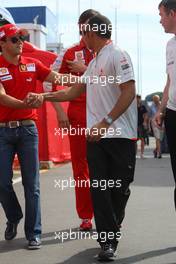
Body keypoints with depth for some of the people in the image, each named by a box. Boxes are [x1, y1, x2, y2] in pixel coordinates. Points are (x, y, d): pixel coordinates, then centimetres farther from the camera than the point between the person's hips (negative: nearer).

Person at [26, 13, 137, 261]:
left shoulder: (117, 55, -6)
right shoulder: (94, 63, 20)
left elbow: (129, 93, -15)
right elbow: (72, 92, 26)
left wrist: (105, 123, -18)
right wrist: (41, 97, 21)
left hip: (120, 136, -7)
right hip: (96, 136, 7)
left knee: (119, 189, 4)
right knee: (99, 189, 1)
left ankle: (111, 234, 23)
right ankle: (108, 241, 6)